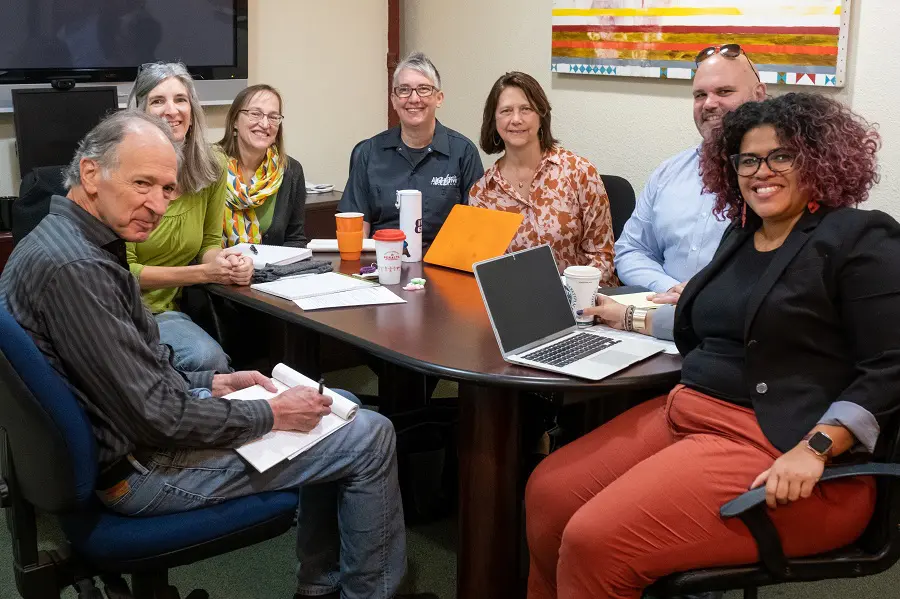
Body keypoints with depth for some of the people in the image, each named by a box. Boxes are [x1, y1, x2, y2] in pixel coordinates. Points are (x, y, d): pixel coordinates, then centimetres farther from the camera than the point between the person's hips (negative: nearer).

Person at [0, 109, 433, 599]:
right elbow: (156, 417, -26)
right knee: (371, 438, -5)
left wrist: (213, 384, 6)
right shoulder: (74, 268, -27)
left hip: (131, 433, 10)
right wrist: (272, 414, -14)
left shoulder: (62, 241, 6)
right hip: (139, 468, -10)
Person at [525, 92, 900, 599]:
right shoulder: (742, 234, 16)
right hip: (686, 417, 9)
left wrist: (815, 448, -24)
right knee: (548, 493, 1)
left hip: (778, 452, -8)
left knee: (596, 541, -22)